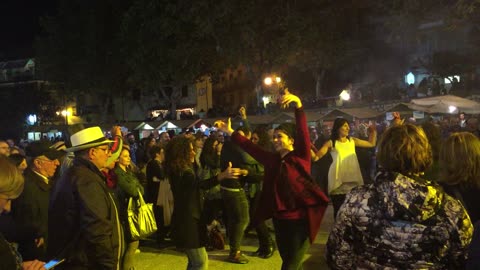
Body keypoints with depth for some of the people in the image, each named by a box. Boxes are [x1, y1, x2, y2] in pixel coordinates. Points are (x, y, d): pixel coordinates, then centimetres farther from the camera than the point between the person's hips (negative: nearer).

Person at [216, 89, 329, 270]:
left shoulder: (301, 157, -8)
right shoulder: (272, 159, 7)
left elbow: (303, 131, -22)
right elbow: (250, 147, 12)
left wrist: (298, 105, -35)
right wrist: (230, 132, 12)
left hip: (299, 220, -6)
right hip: (280, 219, 6)